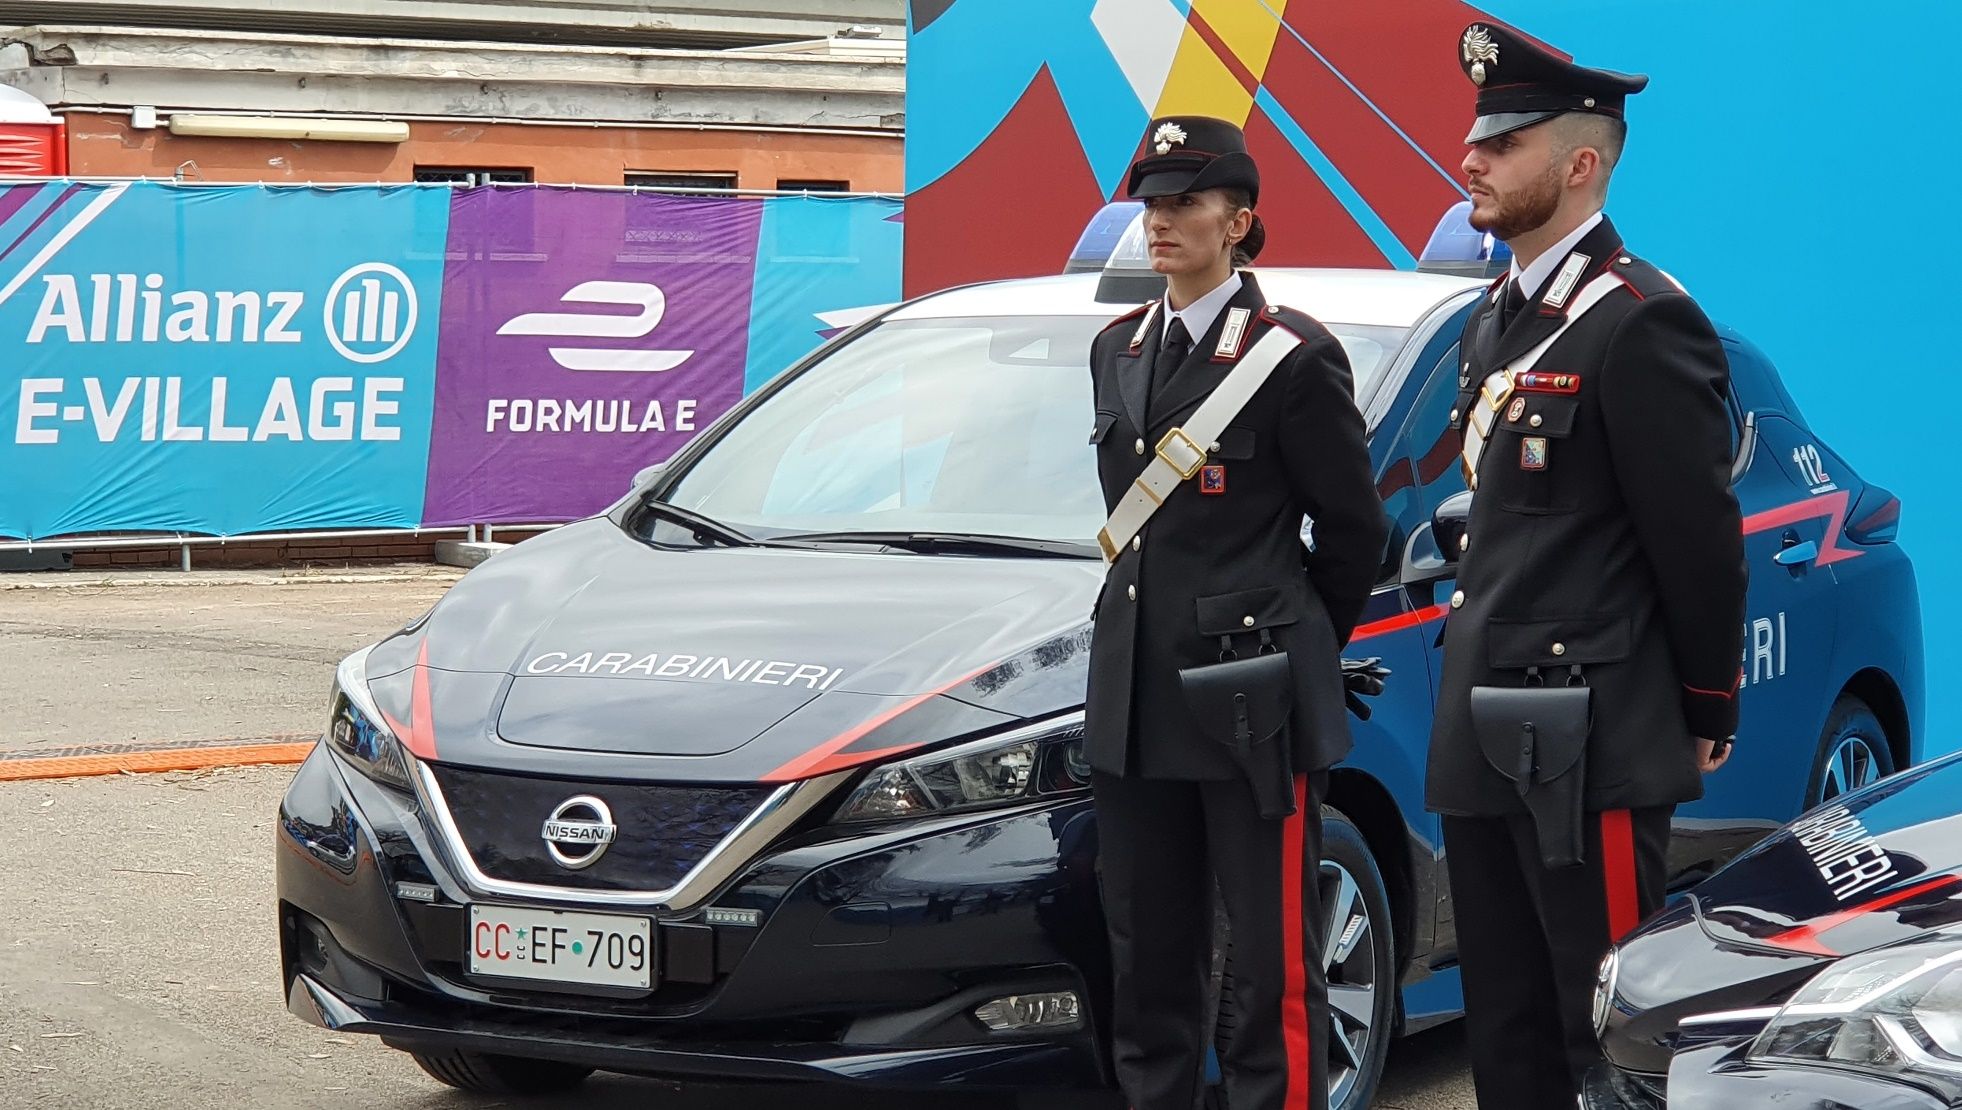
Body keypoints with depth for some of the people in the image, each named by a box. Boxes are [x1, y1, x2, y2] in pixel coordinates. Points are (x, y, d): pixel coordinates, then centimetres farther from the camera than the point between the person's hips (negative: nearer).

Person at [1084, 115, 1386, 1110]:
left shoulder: (1294, 358, -9)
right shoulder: (1117, 350, 13)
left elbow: (1354, 529, -2)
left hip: (1253, 700, -7)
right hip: (1135, 695, 7)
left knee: (1272, 962, -3)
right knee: (1147, 959, 13)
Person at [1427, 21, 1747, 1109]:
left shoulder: (1640, 323, -13)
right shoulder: (1494, 323, 15)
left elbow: (1698, 536, -11)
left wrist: (1705, 716, -5)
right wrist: (1477, 676, 16)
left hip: (1591, 743, -9)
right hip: (1484, 734, 9)